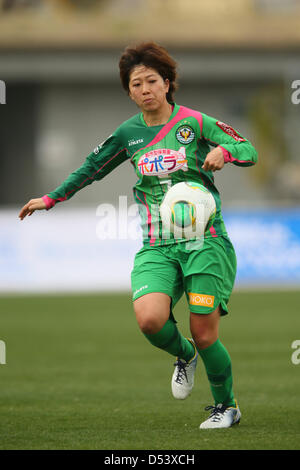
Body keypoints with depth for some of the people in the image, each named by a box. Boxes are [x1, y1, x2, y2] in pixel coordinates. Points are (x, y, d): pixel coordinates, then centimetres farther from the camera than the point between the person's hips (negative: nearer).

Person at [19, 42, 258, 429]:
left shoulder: (194, 122, 0)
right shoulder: (128, 133, 10)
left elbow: (249, 152, 1)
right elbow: (93, 166, 24)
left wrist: (224, 150, -20)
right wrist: (51, 198, 25)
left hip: (205, 241, -2)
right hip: (156, 247, 3)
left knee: (204, 335, -7)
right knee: (149, 318, -24)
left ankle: (226, 406, 18)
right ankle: (183, 355, 10)